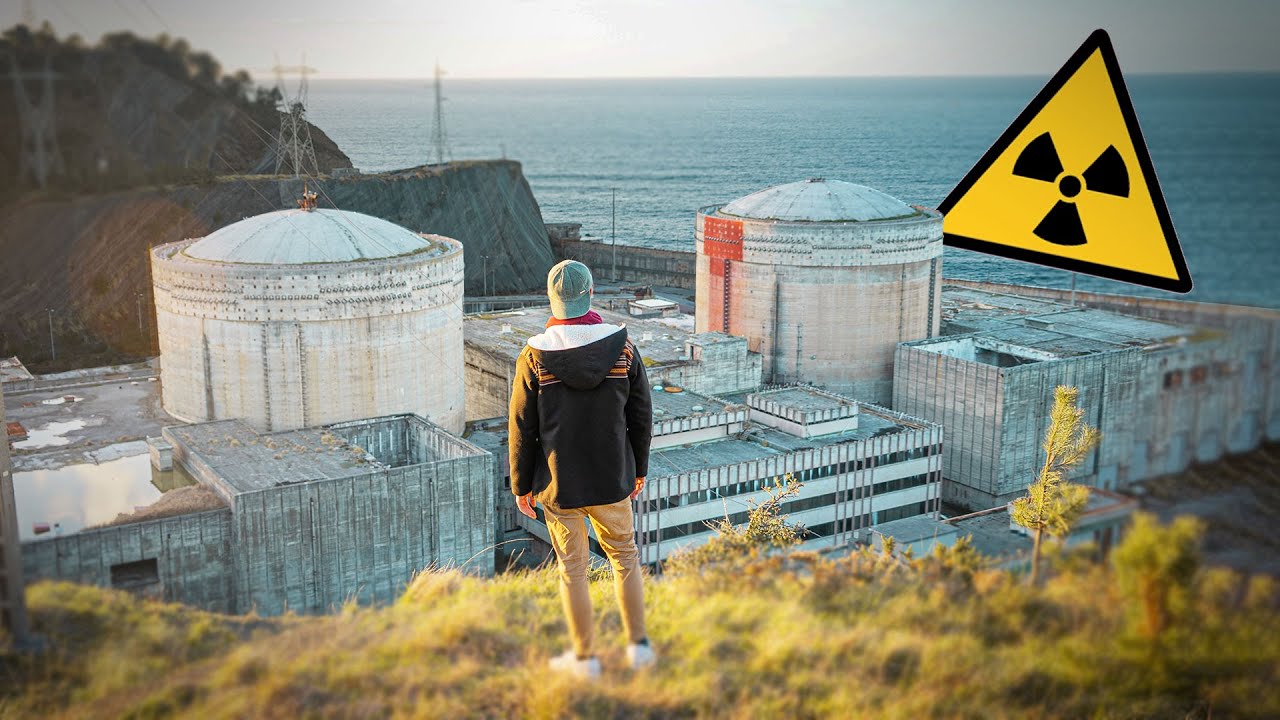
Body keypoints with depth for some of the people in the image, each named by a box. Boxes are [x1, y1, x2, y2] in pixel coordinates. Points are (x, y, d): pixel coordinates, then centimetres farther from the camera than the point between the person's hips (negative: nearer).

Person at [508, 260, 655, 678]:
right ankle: (638, 645, 22)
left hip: (559, 484, -1)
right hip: (613, 480, 2)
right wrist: (639, 469, 14)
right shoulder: (623, 348, -7)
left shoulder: (533, 357, -13)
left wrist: (521, 486, 4)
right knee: (625, 557, 19)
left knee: (573, 570, 11)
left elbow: (521, 430, -8)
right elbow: (641, 416, 1)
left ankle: (584, 657, 22)